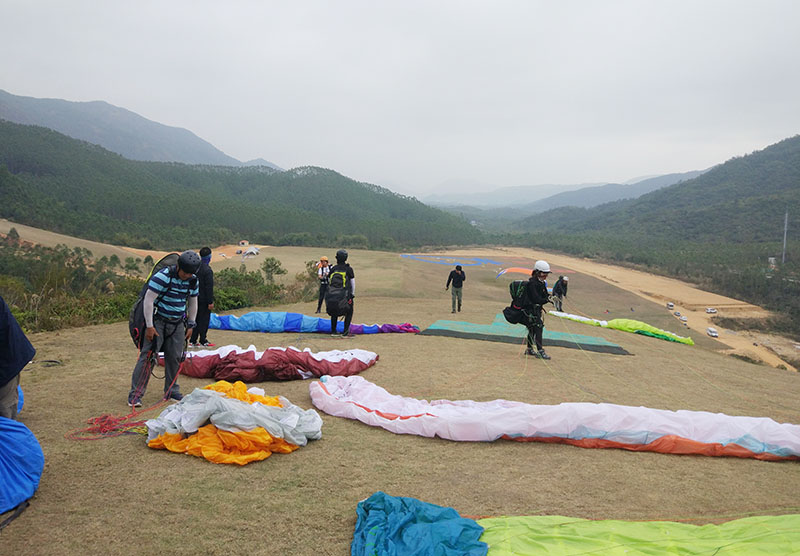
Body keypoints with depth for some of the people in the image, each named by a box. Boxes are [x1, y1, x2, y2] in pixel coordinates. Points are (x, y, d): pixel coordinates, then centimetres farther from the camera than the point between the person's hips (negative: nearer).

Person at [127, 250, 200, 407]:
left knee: (174, 357, 8)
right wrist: (149, 326, -20)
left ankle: (171, 391, 23)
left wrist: (191, 324, 15)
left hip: (177, 324, 6)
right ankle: (135, 394, -3)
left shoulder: (193, 281, 2)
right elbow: (148, 300, -19)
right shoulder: (163, 277, -19)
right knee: (147, 355, -9)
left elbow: (193, 303, 16)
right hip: (158, 321, -5)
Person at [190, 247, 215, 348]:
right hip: (204, 299, -7)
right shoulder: (207, 270, -17)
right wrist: (210, 302, -16)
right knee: (204, 319, 1)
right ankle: (203, 341, 5)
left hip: (196, 298, 7)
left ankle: (193, 341, 15)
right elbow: (209, 287, -18)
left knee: (196, 319, 13)